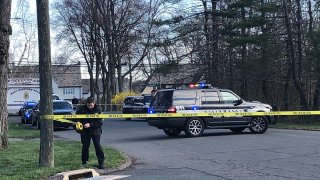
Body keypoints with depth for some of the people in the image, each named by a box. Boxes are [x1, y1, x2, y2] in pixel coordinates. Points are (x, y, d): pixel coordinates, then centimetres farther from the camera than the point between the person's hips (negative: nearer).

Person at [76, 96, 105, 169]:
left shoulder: (97, 110, -8)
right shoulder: (82, 109, -3)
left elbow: (100, 122, -12)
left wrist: (90, 124, -23)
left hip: (95, 131, -2)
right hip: (85, 131, 2)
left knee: (98, 146, -7)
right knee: (85, 146, 10)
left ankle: (101, 162, -3)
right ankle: (84, 161, 25)